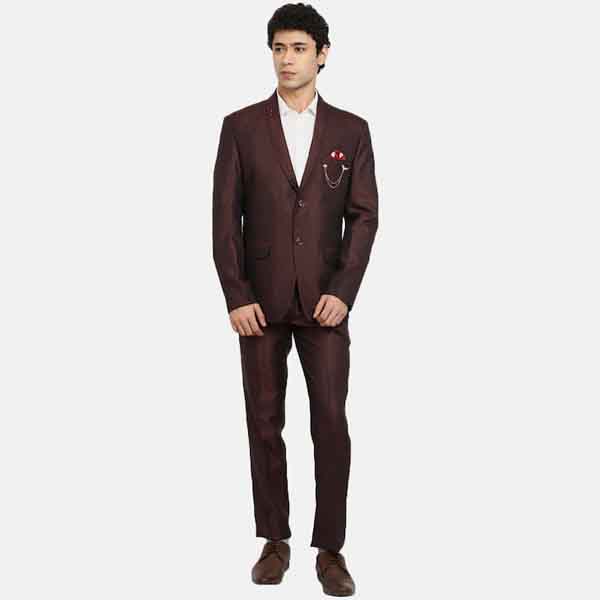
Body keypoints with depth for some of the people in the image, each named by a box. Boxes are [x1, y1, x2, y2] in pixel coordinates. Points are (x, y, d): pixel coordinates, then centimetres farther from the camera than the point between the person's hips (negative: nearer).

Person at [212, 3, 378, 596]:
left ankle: (330, 548, 9)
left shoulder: (351, 130, 5)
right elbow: (225, 218, 0)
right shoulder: (241, 126, 3)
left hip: (324, 299, 0)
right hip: (260, 300, 0)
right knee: (265, 423, 5)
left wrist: (343, 292, -10)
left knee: (331, 424, -2)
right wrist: (236, 296, -8)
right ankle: (274, 541, 19)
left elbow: (363, 217, 2)